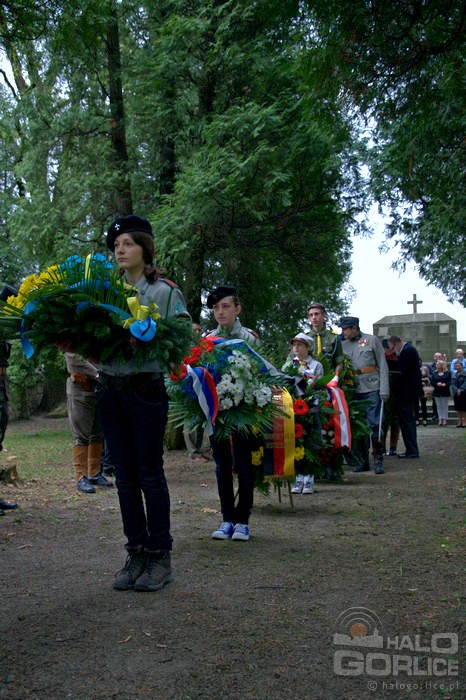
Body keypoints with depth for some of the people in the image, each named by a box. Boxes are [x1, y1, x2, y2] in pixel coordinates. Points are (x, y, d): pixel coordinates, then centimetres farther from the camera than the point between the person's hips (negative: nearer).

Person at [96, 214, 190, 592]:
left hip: (146, 388, -5)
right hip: (110, 388, 5)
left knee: (150, 474, 0)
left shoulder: (163, 290, -2)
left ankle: (160, 557, 12)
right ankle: (136, 554, 20)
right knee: (125, 476, 10)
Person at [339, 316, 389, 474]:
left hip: (372, 389, -3)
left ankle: (378, 461, 2)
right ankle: (363, 461, 13)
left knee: (374, 425, -5)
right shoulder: (343, 345, 11)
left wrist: (384, 389, -7)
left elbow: (383, 365, 1)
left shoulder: (372, 340, 2)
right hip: (353, 391, 4)